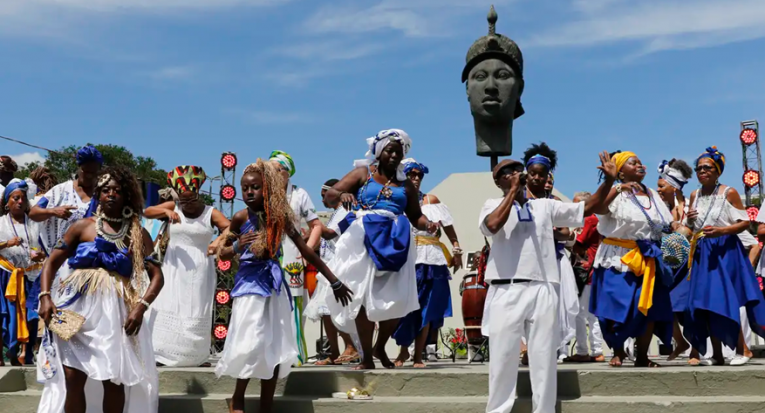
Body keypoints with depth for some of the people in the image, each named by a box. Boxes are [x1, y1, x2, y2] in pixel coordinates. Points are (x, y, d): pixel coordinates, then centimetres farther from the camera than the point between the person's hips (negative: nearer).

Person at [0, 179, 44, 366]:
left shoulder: (34, 225, 12)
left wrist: (39, 256, -10)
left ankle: (26, 353, -6)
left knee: (29, 315, -8)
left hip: (30, 276, 2)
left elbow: (43, 251, 11)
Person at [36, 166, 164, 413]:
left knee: (113, 380, -1)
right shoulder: (83, 227, 9)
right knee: (72, 378, -4)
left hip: (116, 310, 0)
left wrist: (141, 306, -12)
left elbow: (157, 275, 3)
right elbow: (52, 262, 8)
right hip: (78, 305, 0)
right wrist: (45, 296, -7)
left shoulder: (138, 234, 8)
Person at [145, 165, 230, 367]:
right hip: (175, 269, 1)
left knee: (197, 313, 4)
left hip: (200, 271, -1)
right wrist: (166, 211, -27)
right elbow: (147, 212, -9)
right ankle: (162, 354, 1)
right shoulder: (173, 207, 2)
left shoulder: (211, 213, -5)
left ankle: (198, 356, 10)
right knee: (168, 308, -2)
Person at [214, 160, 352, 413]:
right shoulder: (241, 218, -4)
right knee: (251, 344, -12)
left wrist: (334, 281, 5)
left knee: (275, 348, 4)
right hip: (249, 284, -3)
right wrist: (238, 247, -18)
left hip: (274, 284, 3)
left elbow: (306, 251, 3)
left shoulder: (280, 216, -1)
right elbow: (222, 252, 6)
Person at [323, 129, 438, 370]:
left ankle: (380, 347, 18)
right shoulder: (363, 174, 10)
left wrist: (428, 225, -6)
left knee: (397, 299, -5)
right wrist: (342, 195, -21)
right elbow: (330, 194, 3)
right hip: (363, 241, -2)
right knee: (363, 296, -5)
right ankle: (367, 357, 4)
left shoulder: (406, 185, 17)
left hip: (395, 242, 2)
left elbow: (416, 216, 18)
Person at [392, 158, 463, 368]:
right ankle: (404, 349, 18)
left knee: (426, 309, 3)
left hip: (429, 260, 2)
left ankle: (418, 355, 11)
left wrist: (456, 249, -2)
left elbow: (449, 227, 6)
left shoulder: (430, 200, 10)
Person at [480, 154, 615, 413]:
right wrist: (513, 191, -8)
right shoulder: (493, 205, 7)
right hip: (507, 291, -3)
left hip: (543, 291, 3)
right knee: (503, 357, 2)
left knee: (544, 358, 6)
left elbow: (586, 209, 17)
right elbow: (493, 225, -16)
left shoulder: (545, 206, 16)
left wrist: (609, 180, 5)